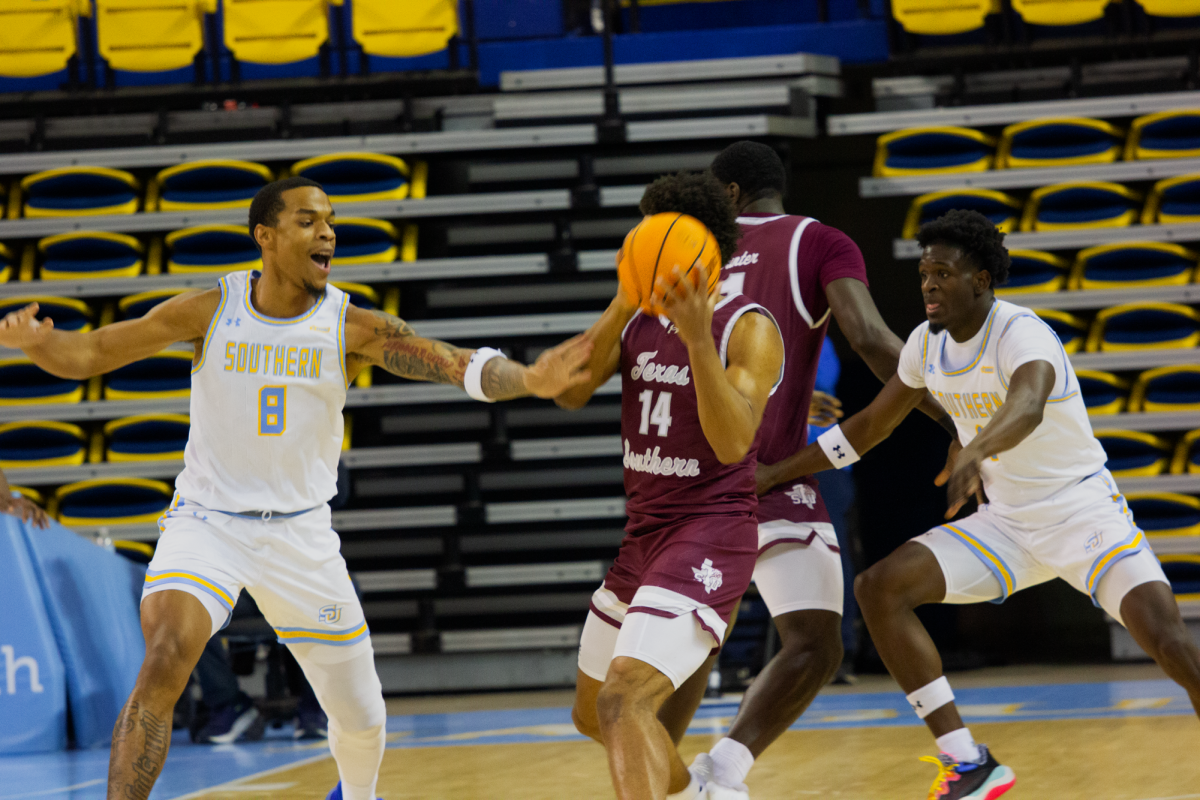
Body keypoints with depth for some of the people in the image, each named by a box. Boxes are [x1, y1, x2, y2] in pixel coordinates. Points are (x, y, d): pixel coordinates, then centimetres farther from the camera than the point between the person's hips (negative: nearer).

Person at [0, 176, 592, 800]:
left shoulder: (354, 327, -9)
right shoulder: (210, 311, -9)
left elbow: (458, 366, -21)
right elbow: (86, 355, -6)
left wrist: (528, 380, -41)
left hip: (300, 532, 2)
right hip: (207, 521, -2)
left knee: (361, 718, 11)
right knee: (164, 668, -29)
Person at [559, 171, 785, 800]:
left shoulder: (749, 330, -12)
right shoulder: (638, 321, 7)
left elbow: (733, 443, -26)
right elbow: (569, 393, -7)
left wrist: (698, 338, -37)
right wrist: (623, 304, -18)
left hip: (708, 540, -8)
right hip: (643, 535, 8)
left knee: (624, 700, -28)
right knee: (592, 713, 23)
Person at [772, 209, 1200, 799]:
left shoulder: (1022, 334, -22)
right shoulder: (928, 344, 1)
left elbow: (1028, 405, -45)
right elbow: (872, 424, 17)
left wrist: (974, 451, -65)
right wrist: (779, 472, 14)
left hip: (1085, 512, -7)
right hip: (1007, 523, 7)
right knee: (879, 588, -10)